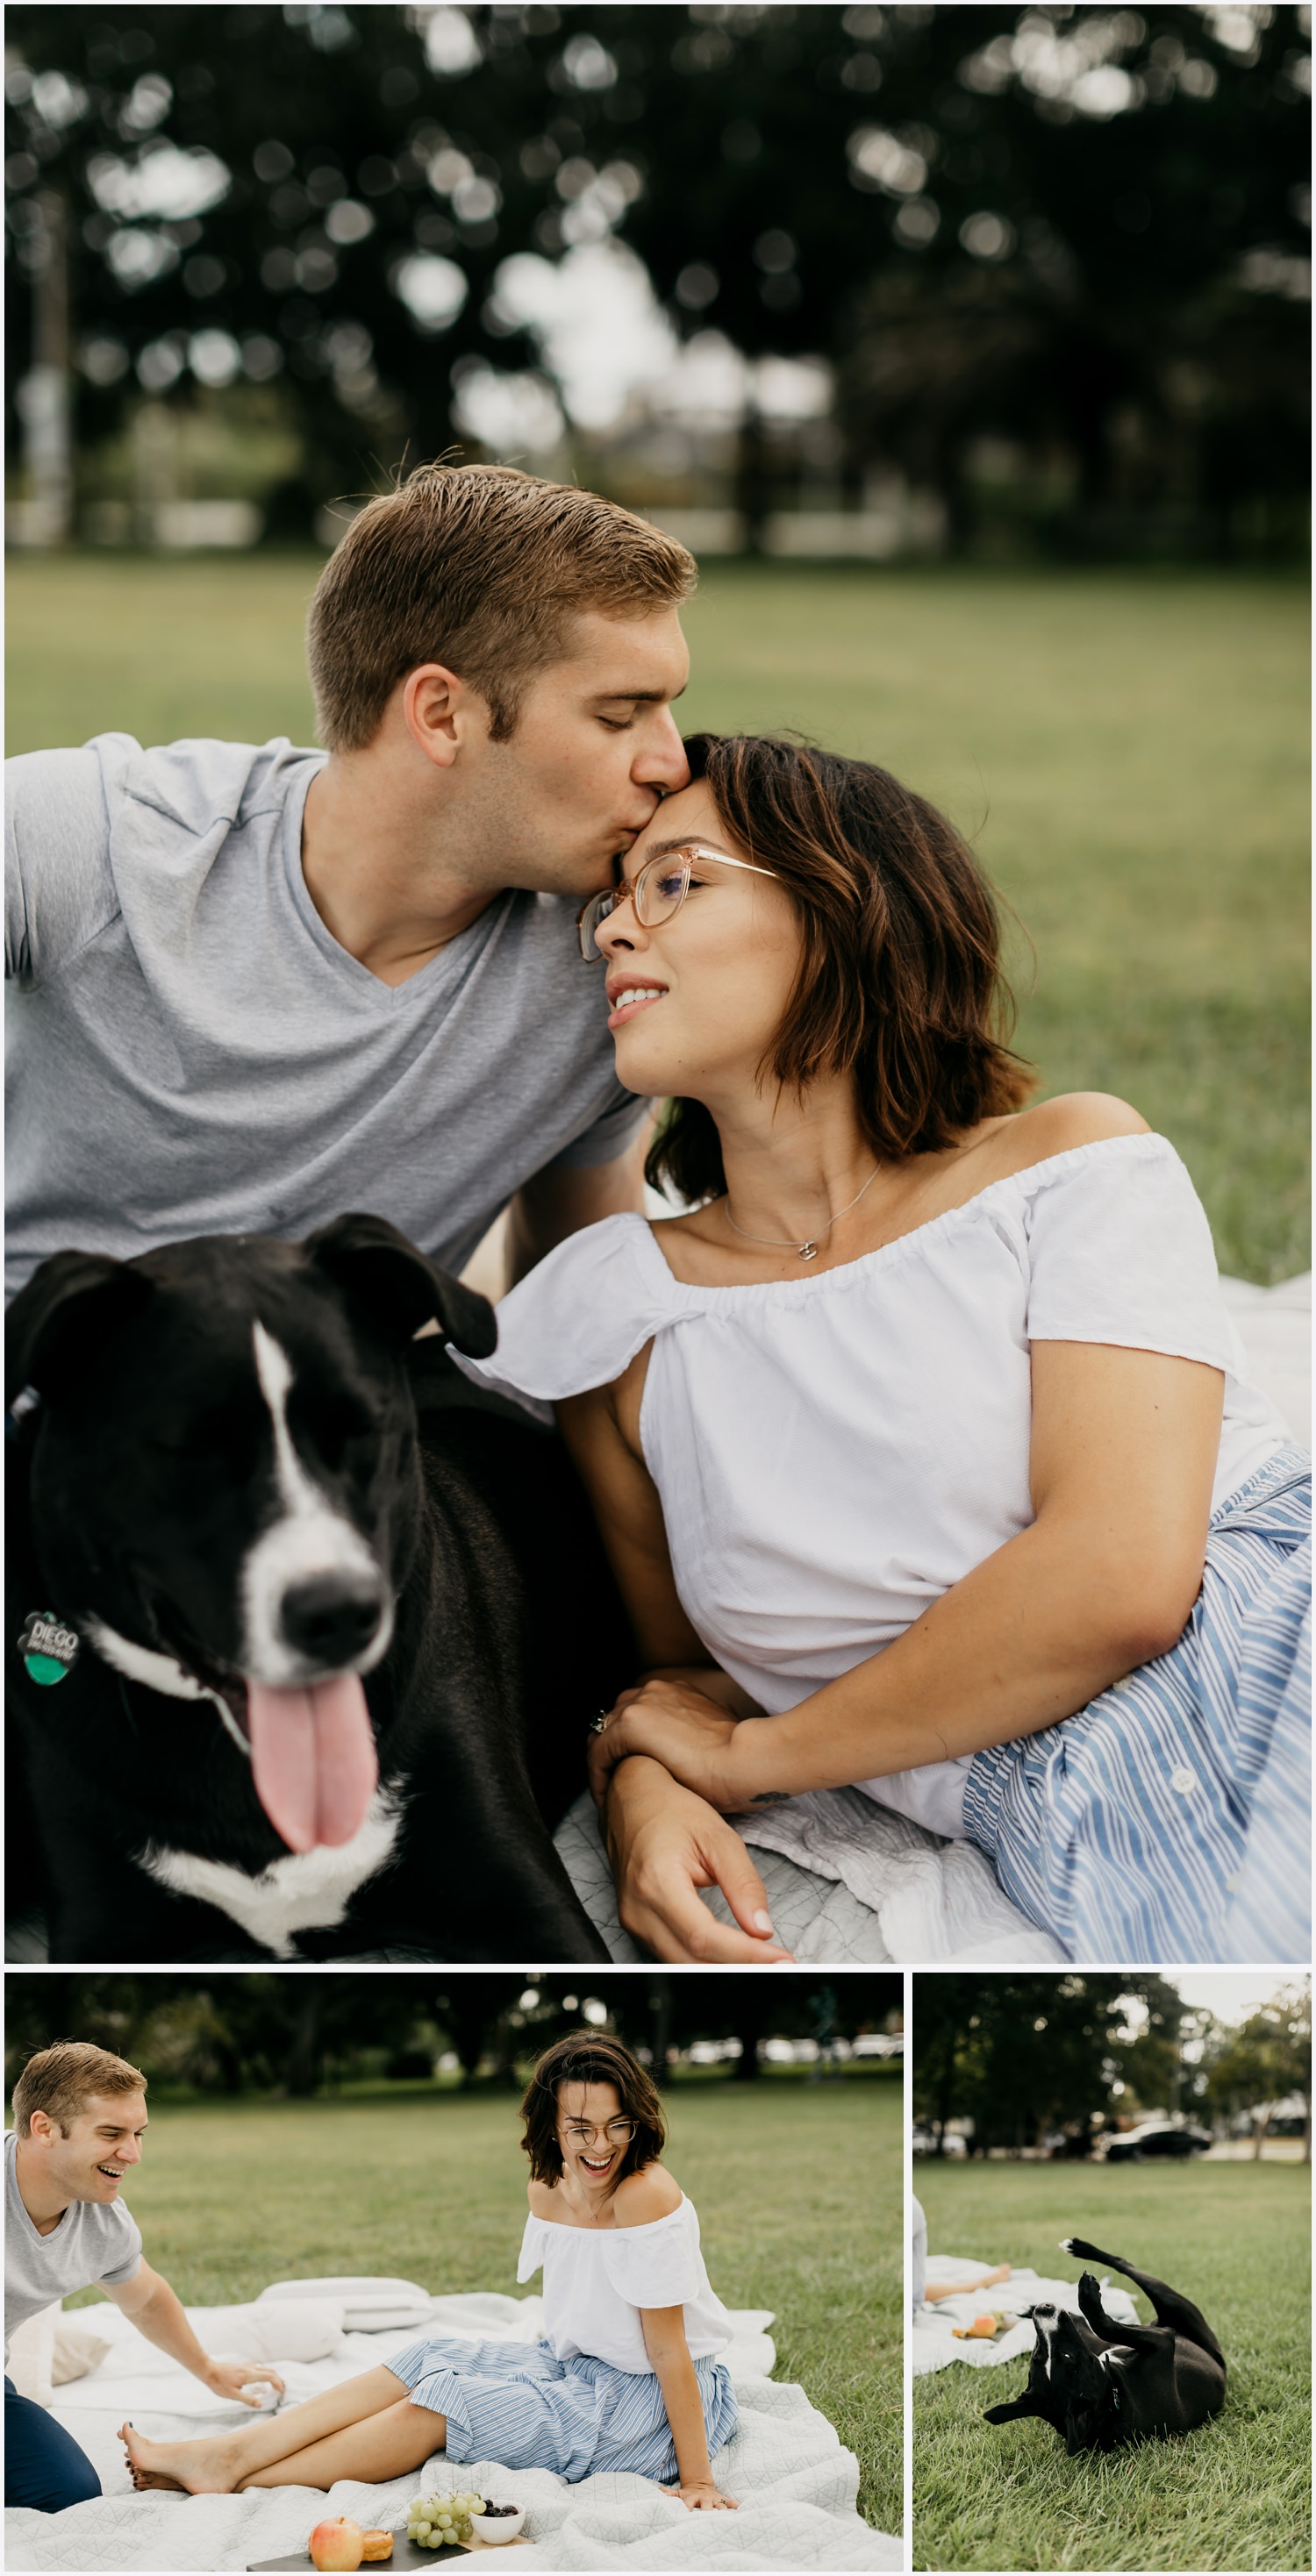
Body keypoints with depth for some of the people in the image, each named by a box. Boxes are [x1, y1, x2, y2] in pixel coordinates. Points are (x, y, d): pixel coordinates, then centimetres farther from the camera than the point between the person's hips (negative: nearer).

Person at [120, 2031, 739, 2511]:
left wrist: (697, 2479, -22)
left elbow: (668, 2350, -24)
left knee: (445, 2405, -15)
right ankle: (223, 2456, -10)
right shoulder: (548, 2187, 1)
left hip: (659, 2398, -8)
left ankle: (236, 2478, -13)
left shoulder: (645, 2194, -25)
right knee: (432, 2359, -5)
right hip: (579, 2367, 8)